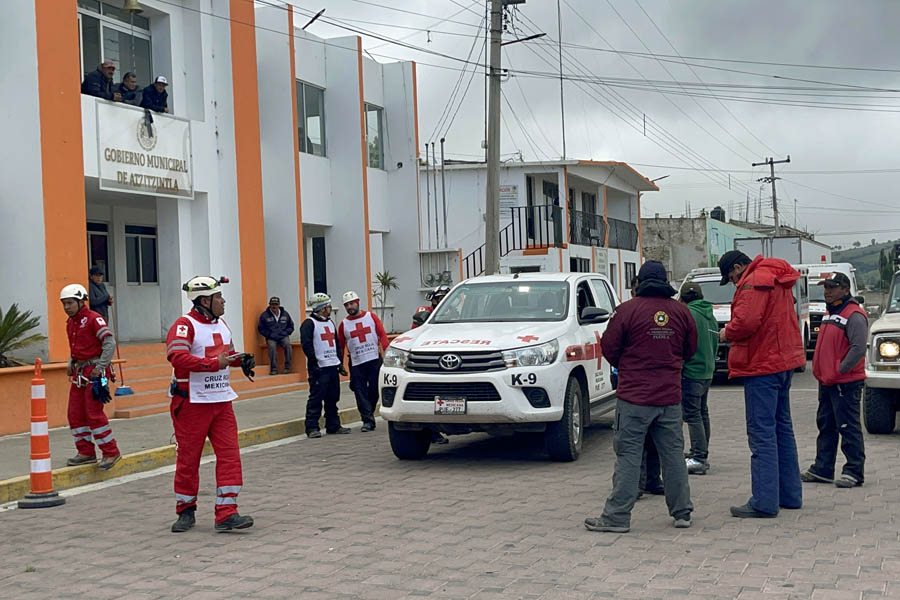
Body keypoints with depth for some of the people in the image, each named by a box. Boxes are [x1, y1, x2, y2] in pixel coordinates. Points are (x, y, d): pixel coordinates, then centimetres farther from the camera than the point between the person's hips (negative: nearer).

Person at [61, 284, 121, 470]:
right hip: (79, 372, 9)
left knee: (94, 413, -10)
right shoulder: (70, 323, 14)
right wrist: (71, 364, 12)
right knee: (75, 413, 8)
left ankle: (111, 452, -1)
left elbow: (110, 343, -19)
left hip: (94, 372, -9)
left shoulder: (94, 319, -12)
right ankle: (86, 453, 17)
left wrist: (100, 367, -21)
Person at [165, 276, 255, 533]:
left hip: (221, 401, 7)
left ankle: (226, 514, -1)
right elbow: (178, 358, -26)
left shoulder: (221, 324, 14)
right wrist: (214, 363, -28)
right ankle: (186, 511, 21)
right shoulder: (184, 325, -12)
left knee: (229, 455, -2)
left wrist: (240, 359, 6)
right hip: (192, 403, -7)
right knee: (188, 458, 5)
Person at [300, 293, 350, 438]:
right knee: (316, 398, -7)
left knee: (333, 398, 11)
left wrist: (340, 363, 17)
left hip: (333, 366, 8)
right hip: (319, 369, -8)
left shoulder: (330, 322, 19)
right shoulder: (309, 324, -8)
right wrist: (314, 364, -19)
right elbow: (306, 345, -16)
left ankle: (333, 425, 19)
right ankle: (312, 428, -3)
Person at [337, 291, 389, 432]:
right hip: (356, 363, 1)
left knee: (375, 390, 0)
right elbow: (340, 345, 10)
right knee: (361, 393, -5)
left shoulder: (371, 317, 7)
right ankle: (368, 421, -2)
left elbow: (382, 335, 1)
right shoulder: (344, 324, 9)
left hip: (375, 360, -1)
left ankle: (368, 414, 20)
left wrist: (385, 351, -14)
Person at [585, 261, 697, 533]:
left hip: (634, 396, -4)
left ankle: (617, 516, 0)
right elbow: (691, 350, 13)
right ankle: (682, 512, 18)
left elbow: (608, 347, -4)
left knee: (628, 455, -1)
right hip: (670, 396, 4)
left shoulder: (627, 310, -8)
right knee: (673, 454, 12)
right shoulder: (681, 311, 4)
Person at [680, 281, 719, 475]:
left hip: (691, 371, -9)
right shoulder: (710, 315, 13)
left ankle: (699, 458, -11)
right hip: (707, 372, 9)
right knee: (702, 413, 16)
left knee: (692, 415, -8)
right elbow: (715, 344, 20)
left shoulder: (688, 314, -15)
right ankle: (701, 454, 24)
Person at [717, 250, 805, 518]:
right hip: (784, 361, 10)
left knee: (762, 433, -9)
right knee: (782, 428, 16)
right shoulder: (777, 280, 18)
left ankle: (764, 502, -9)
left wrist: (727, 333, -5)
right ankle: (790, 494, 23)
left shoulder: (755, 281, -13)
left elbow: (746, 321, -25)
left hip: (762, 365, -10)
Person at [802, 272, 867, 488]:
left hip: (845, 383, -10)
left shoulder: (854, 316, -14)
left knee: (848, 428, -4)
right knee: (826, 426, 13)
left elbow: (859, 349, -22)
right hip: (827, 382, 10)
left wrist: (839, 371, -19)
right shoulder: (830, 313, 17)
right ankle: (822, 469, 21)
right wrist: (821, 372, 15)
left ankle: (854, 472, 2)